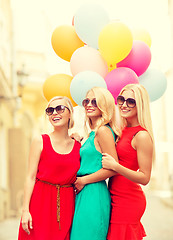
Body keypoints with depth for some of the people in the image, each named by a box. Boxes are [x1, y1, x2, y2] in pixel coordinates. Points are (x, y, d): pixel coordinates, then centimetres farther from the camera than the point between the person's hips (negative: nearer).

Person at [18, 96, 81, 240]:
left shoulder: (78, 146, 7)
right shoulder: (40, 141, -1)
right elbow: (31, 177, -4)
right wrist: (25, 210, -9)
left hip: (66, 204, 2)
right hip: (41, 201, -2)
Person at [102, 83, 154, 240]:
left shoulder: (142, 136, -15)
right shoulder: (123, 131, 9)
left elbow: (145, 178, -16)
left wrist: (115, 166, -24)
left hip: (127, 202, -8)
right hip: (116, 197, 8)